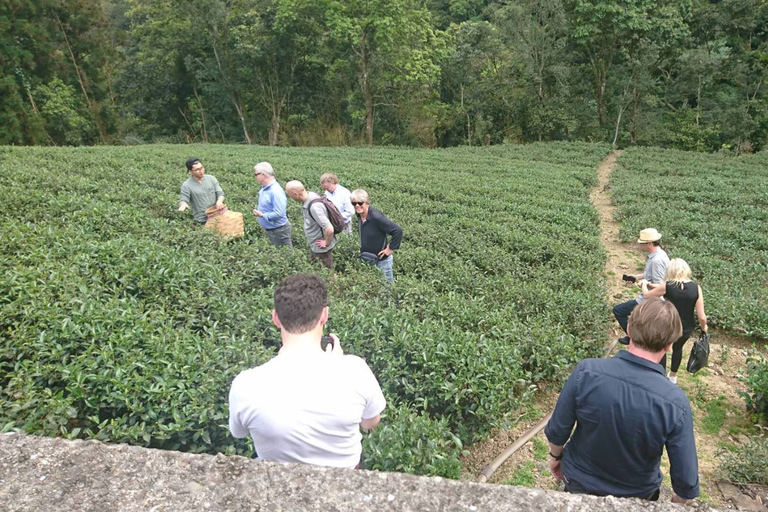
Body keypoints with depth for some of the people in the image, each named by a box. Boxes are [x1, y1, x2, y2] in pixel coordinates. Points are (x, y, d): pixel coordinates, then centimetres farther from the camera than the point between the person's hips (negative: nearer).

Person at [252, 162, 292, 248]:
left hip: (278, 230, -10)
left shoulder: (275, 191, -25)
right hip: (269, 229, 10)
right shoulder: (264, 188, 3)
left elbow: (279, 213, -29)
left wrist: (262, 215, -25)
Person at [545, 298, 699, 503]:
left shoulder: (586, 371, -29)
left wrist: (555, 456, 6)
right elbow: (686, 480, -18)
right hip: (636, 496, 1)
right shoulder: (676, 404, -29)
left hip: (579, 481, 0)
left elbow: (557, 431, -15)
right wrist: (677, 502, 5)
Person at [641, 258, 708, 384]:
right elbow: (702, 317, -11)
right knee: (677, 348, 32)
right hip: (686, 329, 3)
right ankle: (672, 376, 53)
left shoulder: (667, 286, -18)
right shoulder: (696, 288, -13)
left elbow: (646, 295, -1)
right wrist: (703, 327, 10)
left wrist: (644, 284, 20)